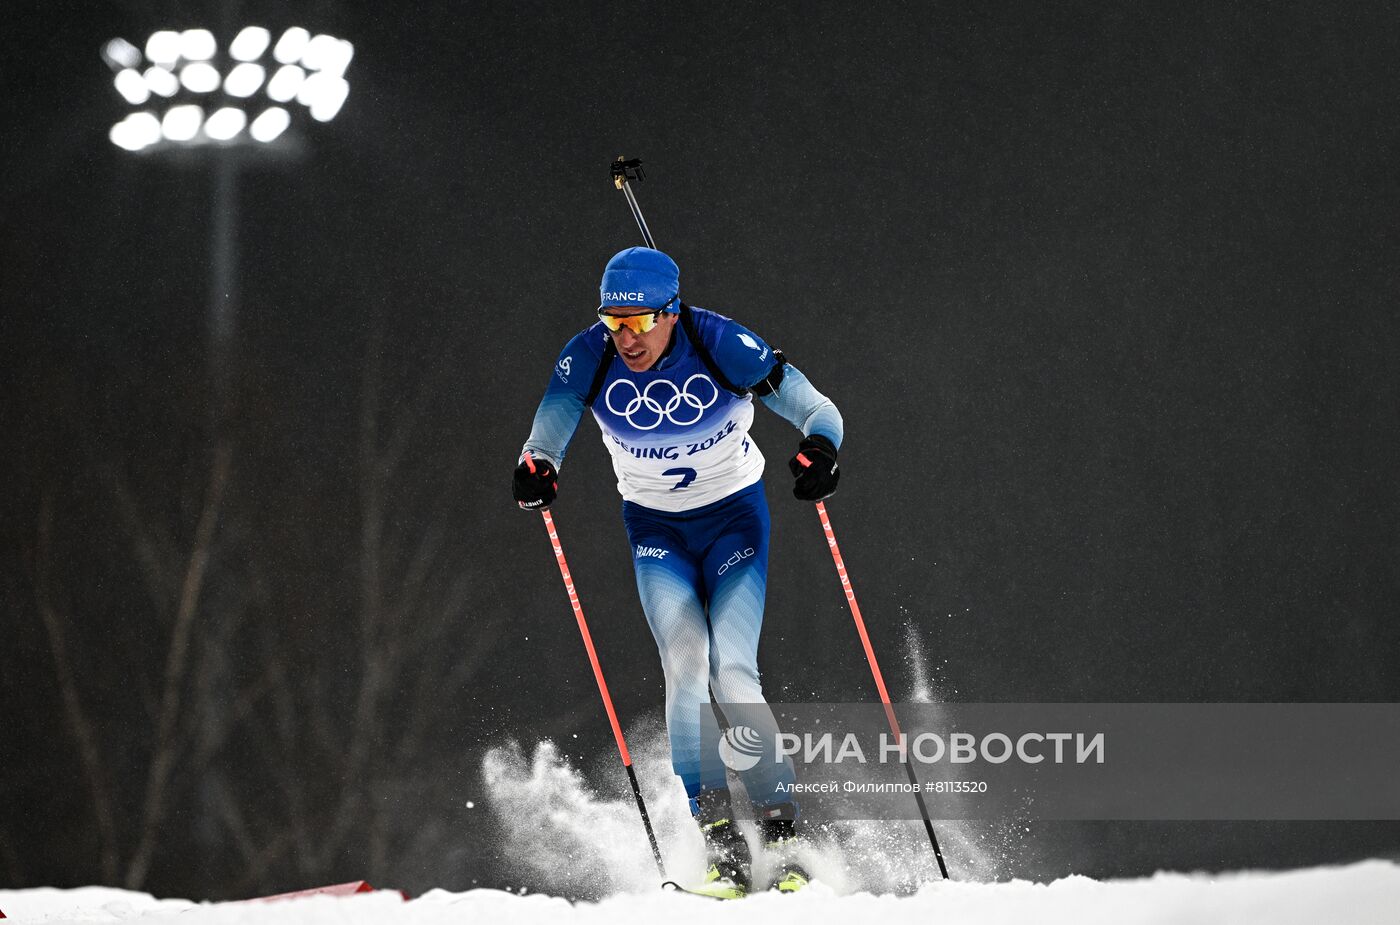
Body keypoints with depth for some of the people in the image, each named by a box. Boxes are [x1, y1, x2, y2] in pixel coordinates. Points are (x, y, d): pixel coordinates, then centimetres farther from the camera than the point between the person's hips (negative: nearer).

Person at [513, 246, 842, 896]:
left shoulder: (721, 345, -23)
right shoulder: (588, 359, -16)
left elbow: (819, 412, -19)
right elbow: (547, 438, -10)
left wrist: (819, 447, -42)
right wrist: (535, 468, -34)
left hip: (734, 518, -2)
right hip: (655, 528, 2)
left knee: (732, 672, -16)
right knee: (685, 664, -19)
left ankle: (779, 838, -11)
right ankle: (718, 838, -21)